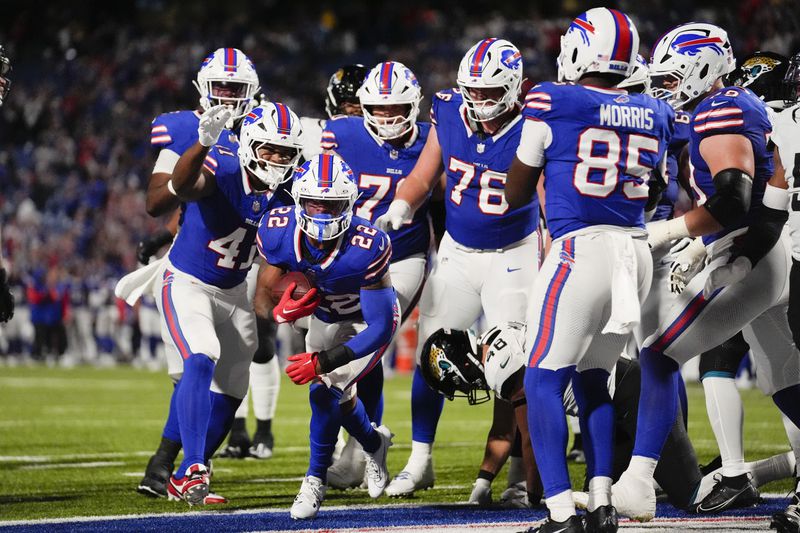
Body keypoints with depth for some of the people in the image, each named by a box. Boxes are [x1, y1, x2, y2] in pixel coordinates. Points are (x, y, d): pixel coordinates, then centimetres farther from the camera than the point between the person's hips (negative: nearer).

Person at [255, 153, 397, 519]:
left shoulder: (367, 247, -41)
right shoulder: (278, 233, -29)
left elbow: (381, 327, -36)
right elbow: (268, 285, -10)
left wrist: (324, 362, -41)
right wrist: (283, 307, -35)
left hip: (369, 320, -5)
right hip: (326, 316, 5)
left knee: (325, 392, -19)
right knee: (338, 397, 17)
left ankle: (315, 481, 4)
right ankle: (375, 443, 52)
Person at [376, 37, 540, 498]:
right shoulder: (449, 115, -8)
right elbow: (423, 177, 5)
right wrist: (399, 209, -14)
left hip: (512, 255, -4)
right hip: (458, 252, 5)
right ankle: (420, 463, 18)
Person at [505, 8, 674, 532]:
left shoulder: (553, 103, -4)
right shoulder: (654, 115, 10)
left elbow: (515, 194, 8)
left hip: (581, 249, -6)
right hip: (637, 252, 6)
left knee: (544, 381, -1)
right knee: (592, 378, 18)